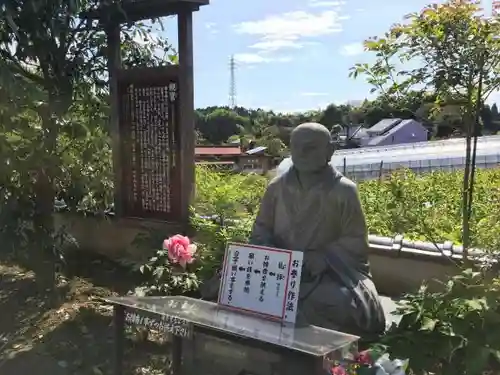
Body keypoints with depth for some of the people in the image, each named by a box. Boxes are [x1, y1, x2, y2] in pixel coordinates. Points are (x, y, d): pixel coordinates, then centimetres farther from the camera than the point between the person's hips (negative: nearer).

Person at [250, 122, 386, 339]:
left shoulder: (343, 190, -5)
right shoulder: (277, 187, 5)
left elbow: (355, 242, -7)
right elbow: (260, 231, 11)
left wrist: (317, 259, -19)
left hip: (328, 272, -3)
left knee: (341, 302, -31)